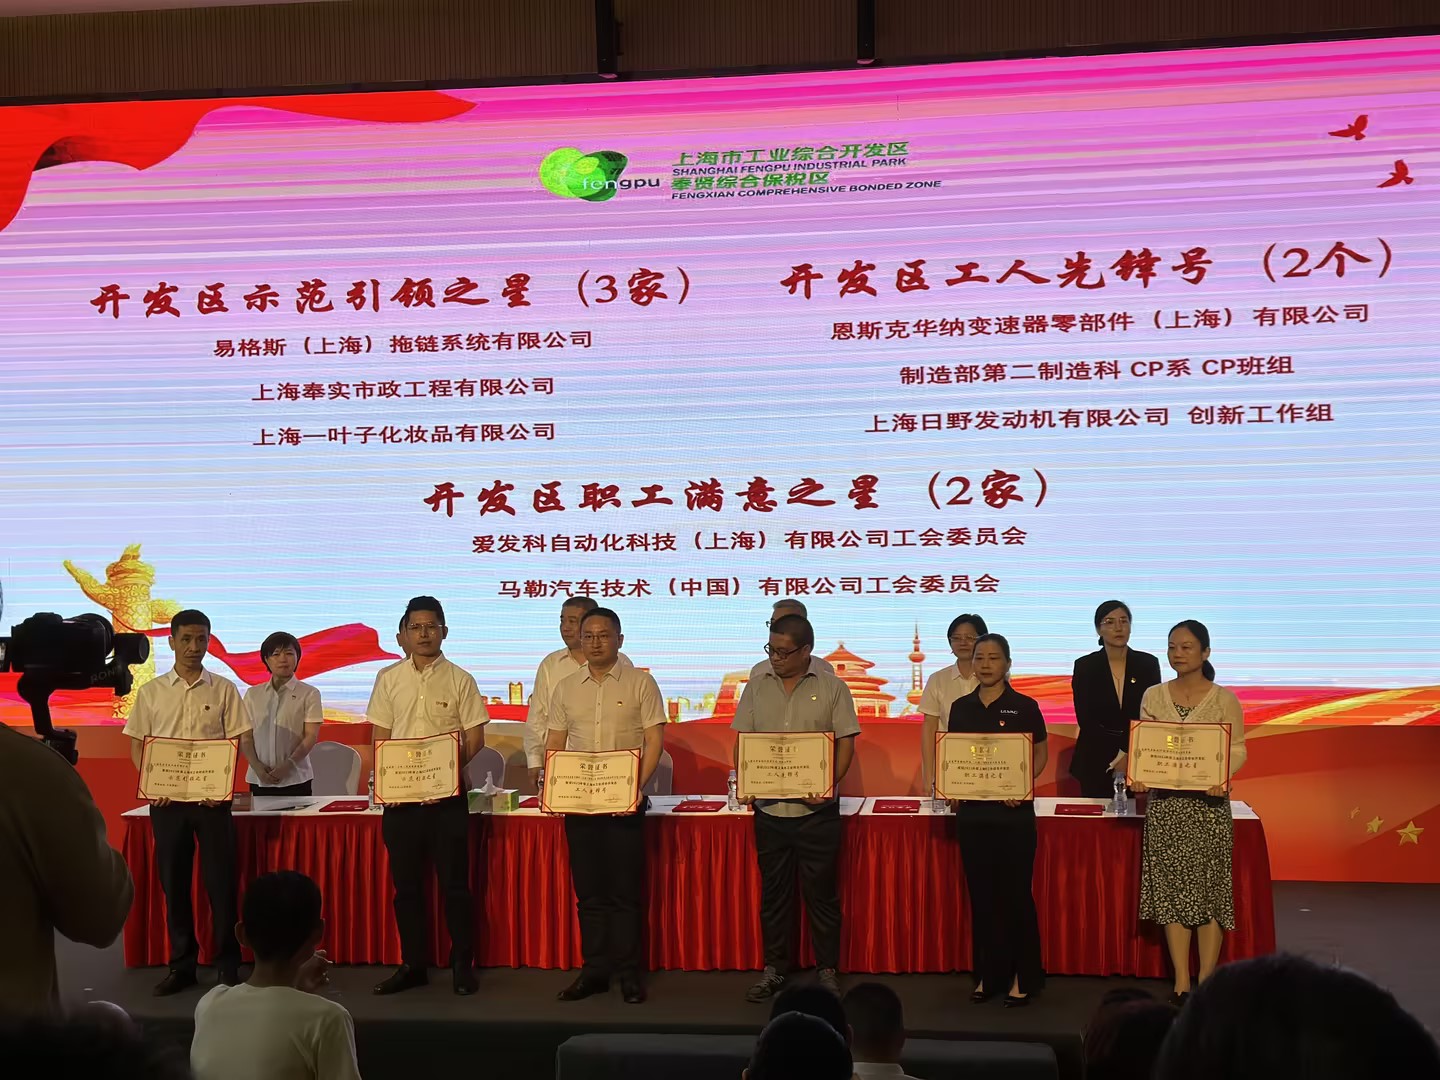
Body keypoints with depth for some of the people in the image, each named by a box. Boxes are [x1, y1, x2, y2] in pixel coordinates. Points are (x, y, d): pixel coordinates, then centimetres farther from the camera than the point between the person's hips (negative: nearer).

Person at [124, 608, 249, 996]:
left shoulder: (224, 689, 2)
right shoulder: (151, 691, 6)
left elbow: (237, 743, 2)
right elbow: (137, 746, 7)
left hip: (212, 798, -1)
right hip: (166, 799, 1)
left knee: (221, 880, -1)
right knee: (173, 881, 6)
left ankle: (228, 964, 8)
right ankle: (182, 964, 16)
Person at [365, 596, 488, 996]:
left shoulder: (459, 680, 1)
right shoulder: (388, 679, 7)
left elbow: (475, 738, 1)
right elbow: (380, 738, 8)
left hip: (447, 795, -2)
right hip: (399, 796, 2)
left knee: (455, 883, 0)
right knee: (406, 884, 8)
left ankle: (462, 964, 11)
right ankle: (412, 964, 19)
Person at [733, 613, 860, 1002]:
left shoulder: (831, 688, -1)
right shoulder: (757, 688, 7)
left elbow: (846, 742, -3)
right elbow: (741, 741, 10)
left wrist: (829, 785, -16)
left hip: (816, 809, -3)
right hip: (769, 807, 3)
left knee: (821, 891, 4)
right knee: (773, 890, 10)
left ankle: (828, 970, 16)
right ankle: (775, 968, 22)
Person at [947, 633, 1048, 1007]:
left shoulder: (1024, 707, -3)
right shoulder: (961, 707, 7)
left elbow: (1041, 755, 1)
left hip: (1013, 811, -4)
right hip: (972, 811, 4)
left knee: (1016, 893, 1)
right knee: (981, 894, 8)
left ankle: (1023, 977, 12)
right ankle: (988, 974, 18)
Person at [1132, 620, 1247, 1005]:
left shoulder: (1224, 699, 0)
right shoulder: (1153, 697, 8)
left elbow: (1238, 749, -2)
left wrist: (1221, 776, -21)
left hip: (1209, 802, -2)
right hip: (1165, 802, 2)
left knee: (1210, 889, 0)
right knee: (1171, 889, 2)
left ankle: (1205, 982, 8)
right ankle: (1181, 984, 8)